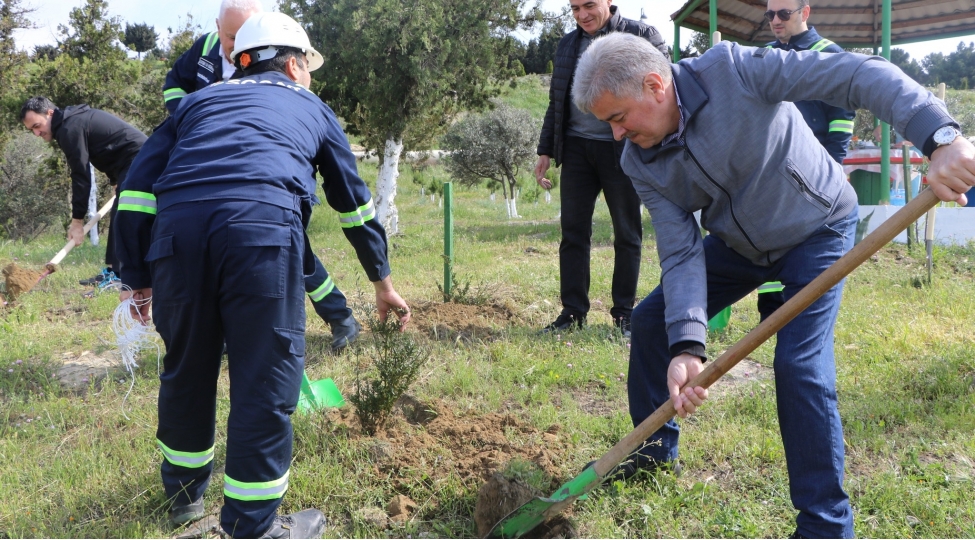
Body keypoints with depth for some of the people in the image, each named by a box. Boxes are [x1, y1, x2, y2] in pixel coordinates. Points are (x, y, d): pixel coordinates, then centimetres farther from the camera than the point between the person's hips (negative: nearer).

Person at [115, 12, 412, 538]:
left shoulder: (198, 100, 33)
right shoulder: (311, 107, 31)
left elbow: (137, 187, 22)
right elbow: (355, 203, 38)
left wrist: (137, 277, 23)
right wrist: (383, 282, 48)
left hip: (177, 232, 3)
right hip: (263, 229, -3)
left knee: (186, 368, 20)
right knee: (264, 380, 6)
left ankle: (184, 493, 40)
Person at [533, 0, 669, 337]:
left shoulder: (642, 36, 0)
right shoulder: (567, 44, 15)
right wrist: (545, 151, 15)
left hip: (623, 148, -4)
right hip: (576, 147, 4)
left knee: (627, 234, 4)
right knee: (573, 232, 3)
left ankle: (625, 314, 12)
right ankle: (572, 312, 10)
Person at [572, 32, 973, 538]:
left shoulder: (732, 69, -33)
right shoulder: (641, 166, -15)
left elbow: (857, 74, -36)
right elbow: (681, 254, -19)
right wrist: (686, 346, -34)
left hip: (816, 228, -6)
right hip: (737, 241, 6)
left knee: (799, 363, -20)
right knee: (651, 319, 5)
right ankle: (656, 448, 27)